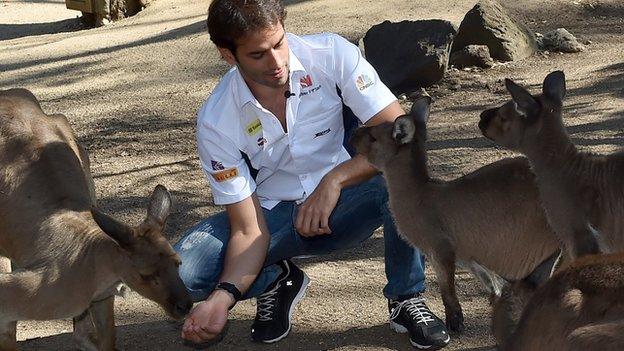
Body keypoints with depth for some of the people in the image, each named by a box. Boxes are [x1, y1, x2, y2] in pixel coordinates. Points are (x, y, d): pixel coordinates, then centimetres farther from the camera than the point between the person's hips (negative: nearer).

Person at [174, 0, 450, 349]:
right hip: (275, 216, 1)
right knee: (183, 269, -25)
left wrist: (334, 180, -31)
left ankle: (407, 299, -10)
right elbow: (248, 230, -16)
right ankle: (275, 279, 8)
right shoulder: (216, 122, -18)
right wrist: (222, 297, -33)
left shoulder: (331, 54, -19)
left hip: (343, 203, 0)